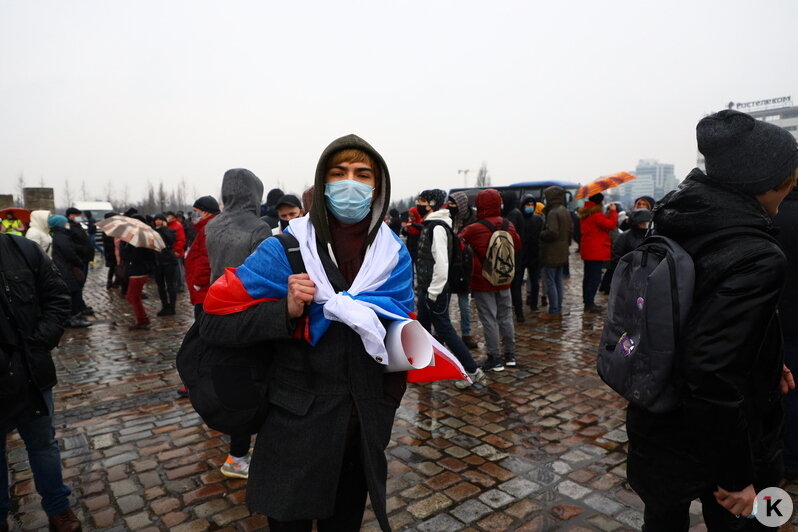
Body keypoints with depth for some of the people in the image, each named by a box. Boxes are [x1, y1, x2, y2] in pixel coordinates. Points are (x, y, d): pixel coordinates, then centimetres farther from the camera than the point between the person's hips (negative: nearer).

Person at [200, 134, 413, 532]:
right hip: (296, 424, -2)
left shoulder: (394, 254, -3)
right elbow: (215, 320, -15)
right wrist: (286, 312, -28)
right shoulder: (286, 249, -13)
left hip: (364, 426, 3)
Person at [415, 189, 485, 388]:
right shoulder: (430, 225, 14)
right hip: (426, 289, 10)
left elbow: (441, 262, -25)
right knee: (422, 327, 19)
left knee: (444, 330, -4)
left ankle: (473, 371, 4)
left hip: (435, 291, -10)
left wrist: (434, 291, -21)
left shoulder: (438, 227, -18)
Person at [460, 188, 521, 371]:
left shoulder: (473, 230, -18)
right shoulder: (509, 226, 0)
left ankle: (495, 359, 7)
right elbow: (518, 245, 15)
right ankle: (510, 354, 25)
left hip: (483, 282, -5)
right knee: (506, 318, 15)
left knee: (489, 320, 2)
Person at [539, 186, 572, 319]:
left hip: (551, 254, -9)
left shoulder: (553, 213, -18)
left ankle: (553, 312, 3)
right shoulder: (565, 211, 12)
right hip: (562, 253, 9)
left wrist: (540, 234, -10)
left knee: (550, 283, -2)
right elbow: (570, 231, 16)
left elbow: (552, 233, -27)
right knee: (558, 282, 15)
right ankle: (559, 310, 22)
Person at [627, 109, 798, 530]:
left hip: (659, 426, 6)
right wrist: (737, 476, -23)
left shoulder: (677, 226, -3)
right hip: (716, 442, -6)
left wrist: (762, 363, 9)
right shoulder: (755, 257, -27)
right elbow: (712, 373, -33)